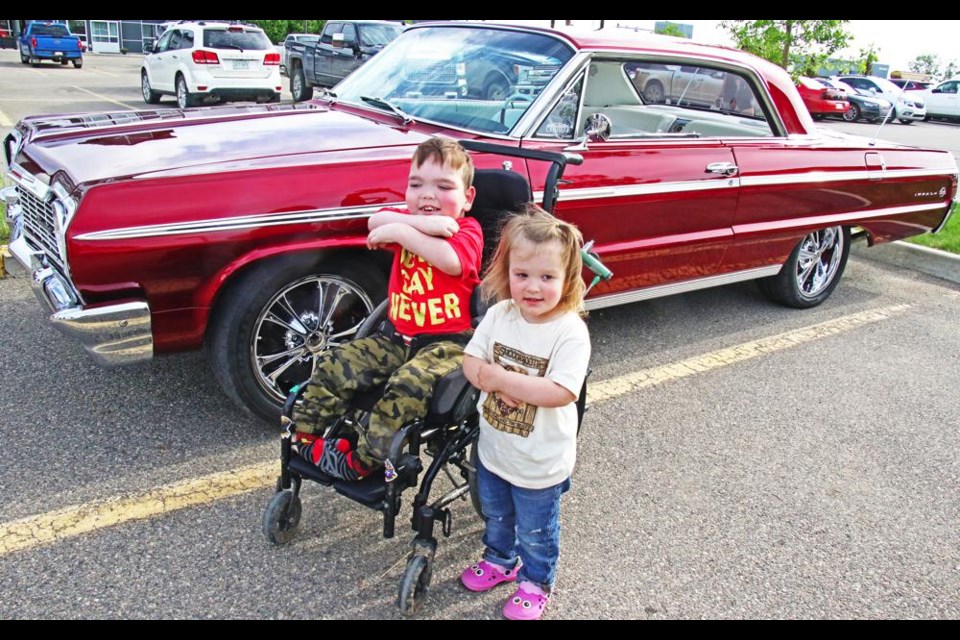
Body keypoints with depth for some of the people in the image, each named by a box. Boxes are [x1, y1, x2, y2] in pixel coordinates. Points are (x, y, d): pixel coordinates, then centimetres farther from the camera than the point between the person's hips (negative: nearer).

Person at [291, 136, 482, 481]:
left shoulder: (466, 230, -6)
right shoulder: (408, 222, 9)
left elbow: (451, 261, -29)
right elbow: (376, 222, -13)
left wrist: (401, 231, -22)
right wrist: (423, 224, -25)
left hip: (449, 341, -6)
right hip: (400, 336, 6)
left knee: (408, 385, -31)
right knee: (334, 363, -6)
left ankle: (362, 460, -16)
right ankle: (304, 437, 9)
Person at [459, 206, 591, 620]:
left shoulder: (570, 331, -25)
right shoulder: (499, 314, -9)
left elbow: (560, 393, -33)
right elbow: (470, 362, -5)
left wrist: (498, 377, -30)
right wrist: (495, 382, -26)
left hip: (540, 462, -5)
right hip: (493, 448, 5)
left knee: (536, 532, 19)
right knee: (495, 516, 30)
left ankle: (535, 582, 45)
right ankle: (501, 560, 56)